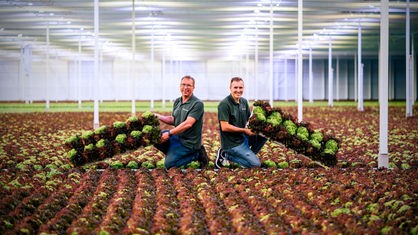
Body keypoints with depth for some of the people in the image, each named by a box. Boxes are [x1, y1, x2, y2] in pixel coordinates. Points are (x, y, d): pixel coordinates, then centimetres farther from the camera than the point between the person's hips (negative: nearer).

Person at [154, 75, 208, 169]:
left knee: (168, 164, -14)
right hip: (177, 136, 8)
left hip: (188, 142, -8)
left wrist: (169, 133, -24)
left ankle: (196, 155, 0)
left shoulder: (197, 104, -17)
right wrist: (158, 116, -4)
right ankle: (173, 152, 7)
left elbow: (188, 124, -25)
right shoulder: (177, 101, 9)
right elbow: (173, 120, 13)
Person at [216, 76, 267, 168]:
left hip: (243, 138, 8)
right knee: (256, 164, -16)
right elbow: (224, 127, -21)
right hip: (232, 143, -8)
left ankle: (247, 155, 4)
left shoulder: (244, 101, 8)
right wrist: (245, 130, -16)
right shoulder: (224, 104, -17)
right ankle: (227, 155, -4)